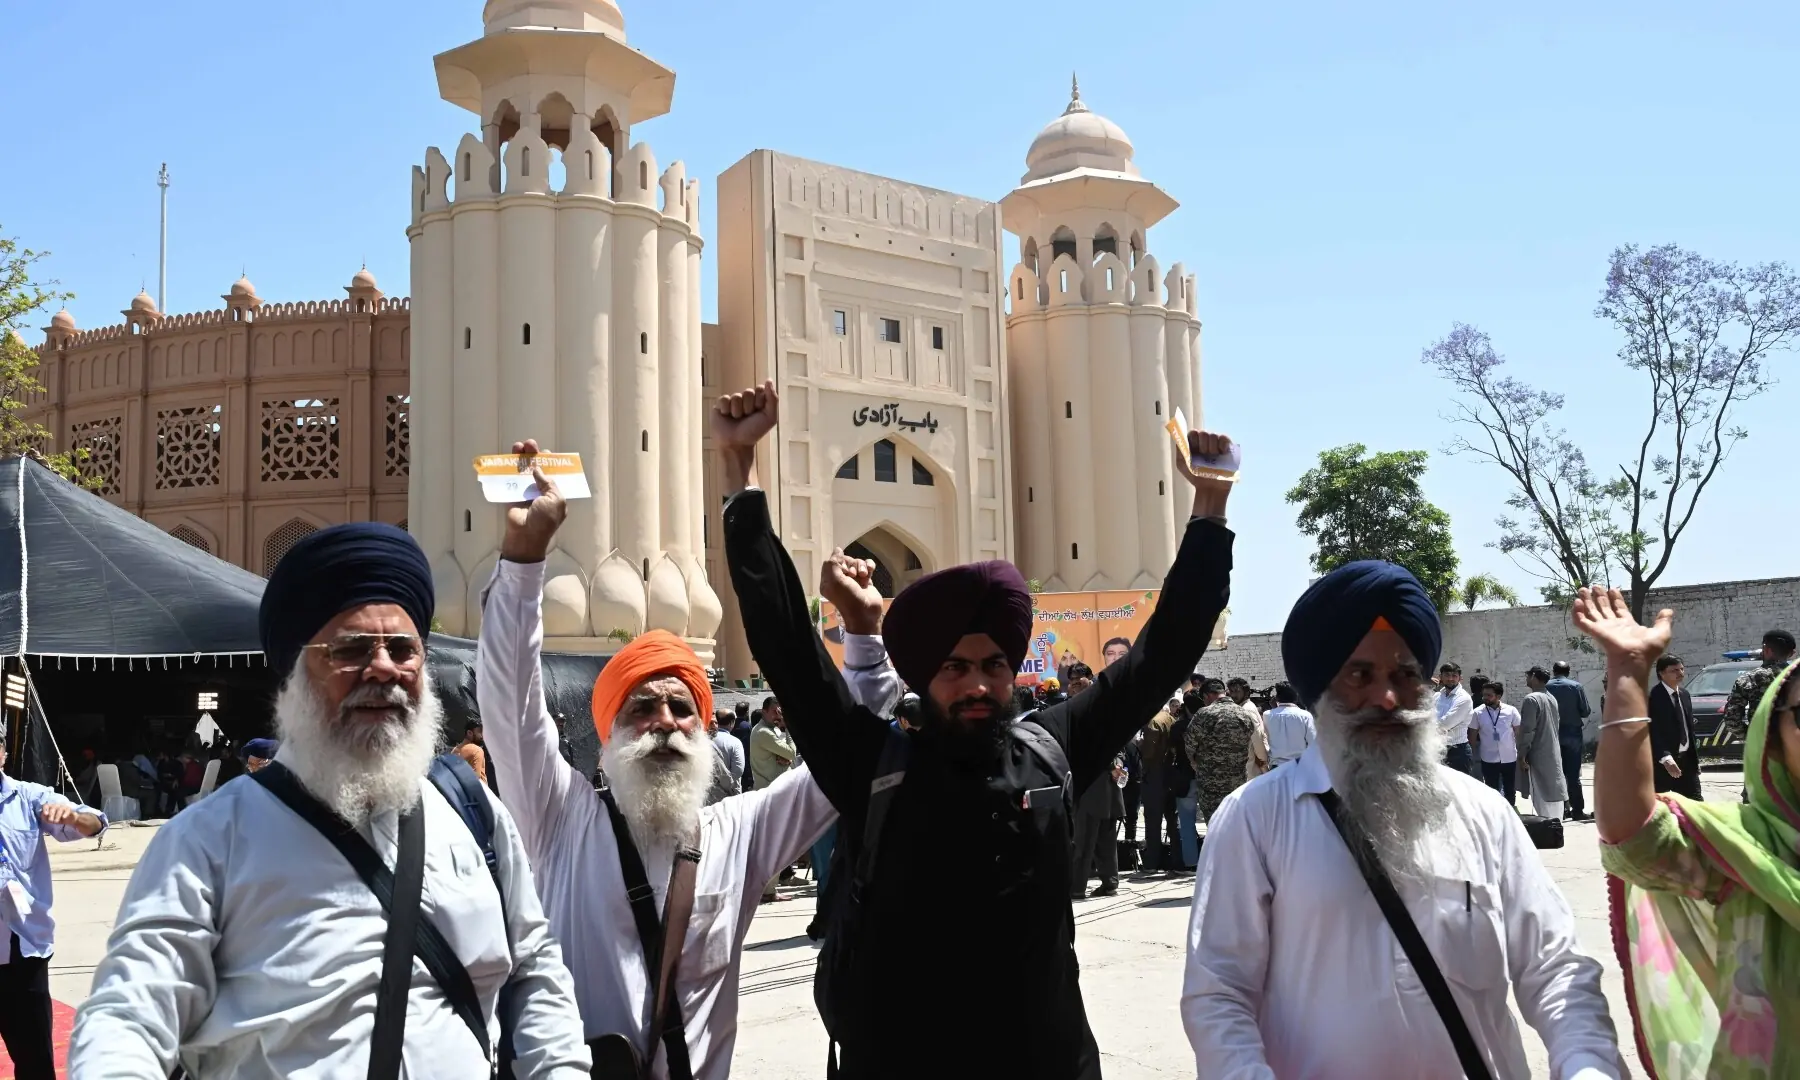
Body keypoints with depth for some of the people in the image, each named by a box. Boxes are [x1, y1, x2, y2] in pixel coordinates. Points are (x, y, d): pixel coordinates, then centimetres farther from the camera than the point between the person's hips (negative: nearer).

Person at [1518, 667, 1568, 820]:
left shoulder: (1531, 699, -15)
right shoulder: (1552, 698, 11)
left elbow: (1527, 730, -18)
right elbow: (1557, 725, 15)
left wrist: (1522, 755, -14)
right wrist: (1555, 746, 20)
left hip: (1538, 755, -8)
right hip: (1554, 754, 8)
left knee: (1541, 797, -6)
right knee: (1553, 791, 11)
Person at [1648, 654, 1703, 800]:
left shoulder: (1684, 694, 12)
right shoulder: (1653, 697, -16)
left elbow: (1689, 728, 19)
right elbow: (1653, 732, -23)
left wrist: (1695, 758, 17)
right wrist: (1665, 758, -33)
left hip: (1686, 759, 8)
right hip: (1661, 761, -8)